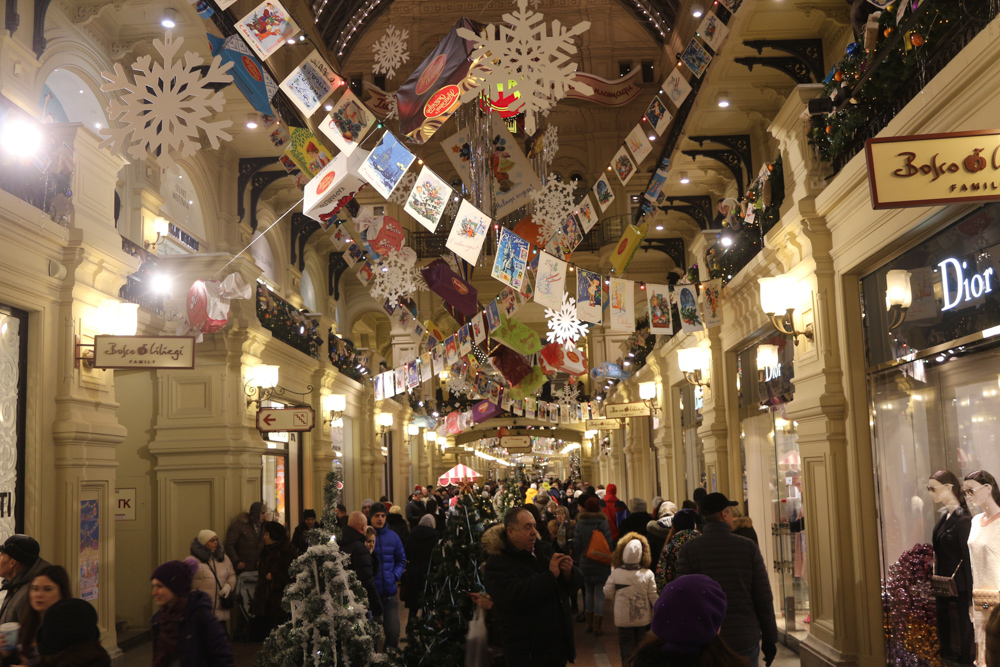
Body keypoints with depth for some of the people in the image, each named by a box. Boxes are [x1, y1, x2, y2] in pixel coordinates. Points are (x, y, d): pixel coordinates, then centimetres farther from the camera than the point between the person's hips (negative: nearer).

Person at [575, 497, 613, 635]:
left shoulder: (580, 524, -1)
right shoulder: (603, 524, -8)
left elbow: (576, 545, -1)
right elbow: (609, 544, -8)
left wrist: (579, 561, 8)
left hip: (585, 563, 3)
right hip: (601, 564, -3)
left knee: (588, 591, 16)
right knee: (599, 593, 0)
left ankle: (589, 623, 21)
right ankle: (597, 626, -1)